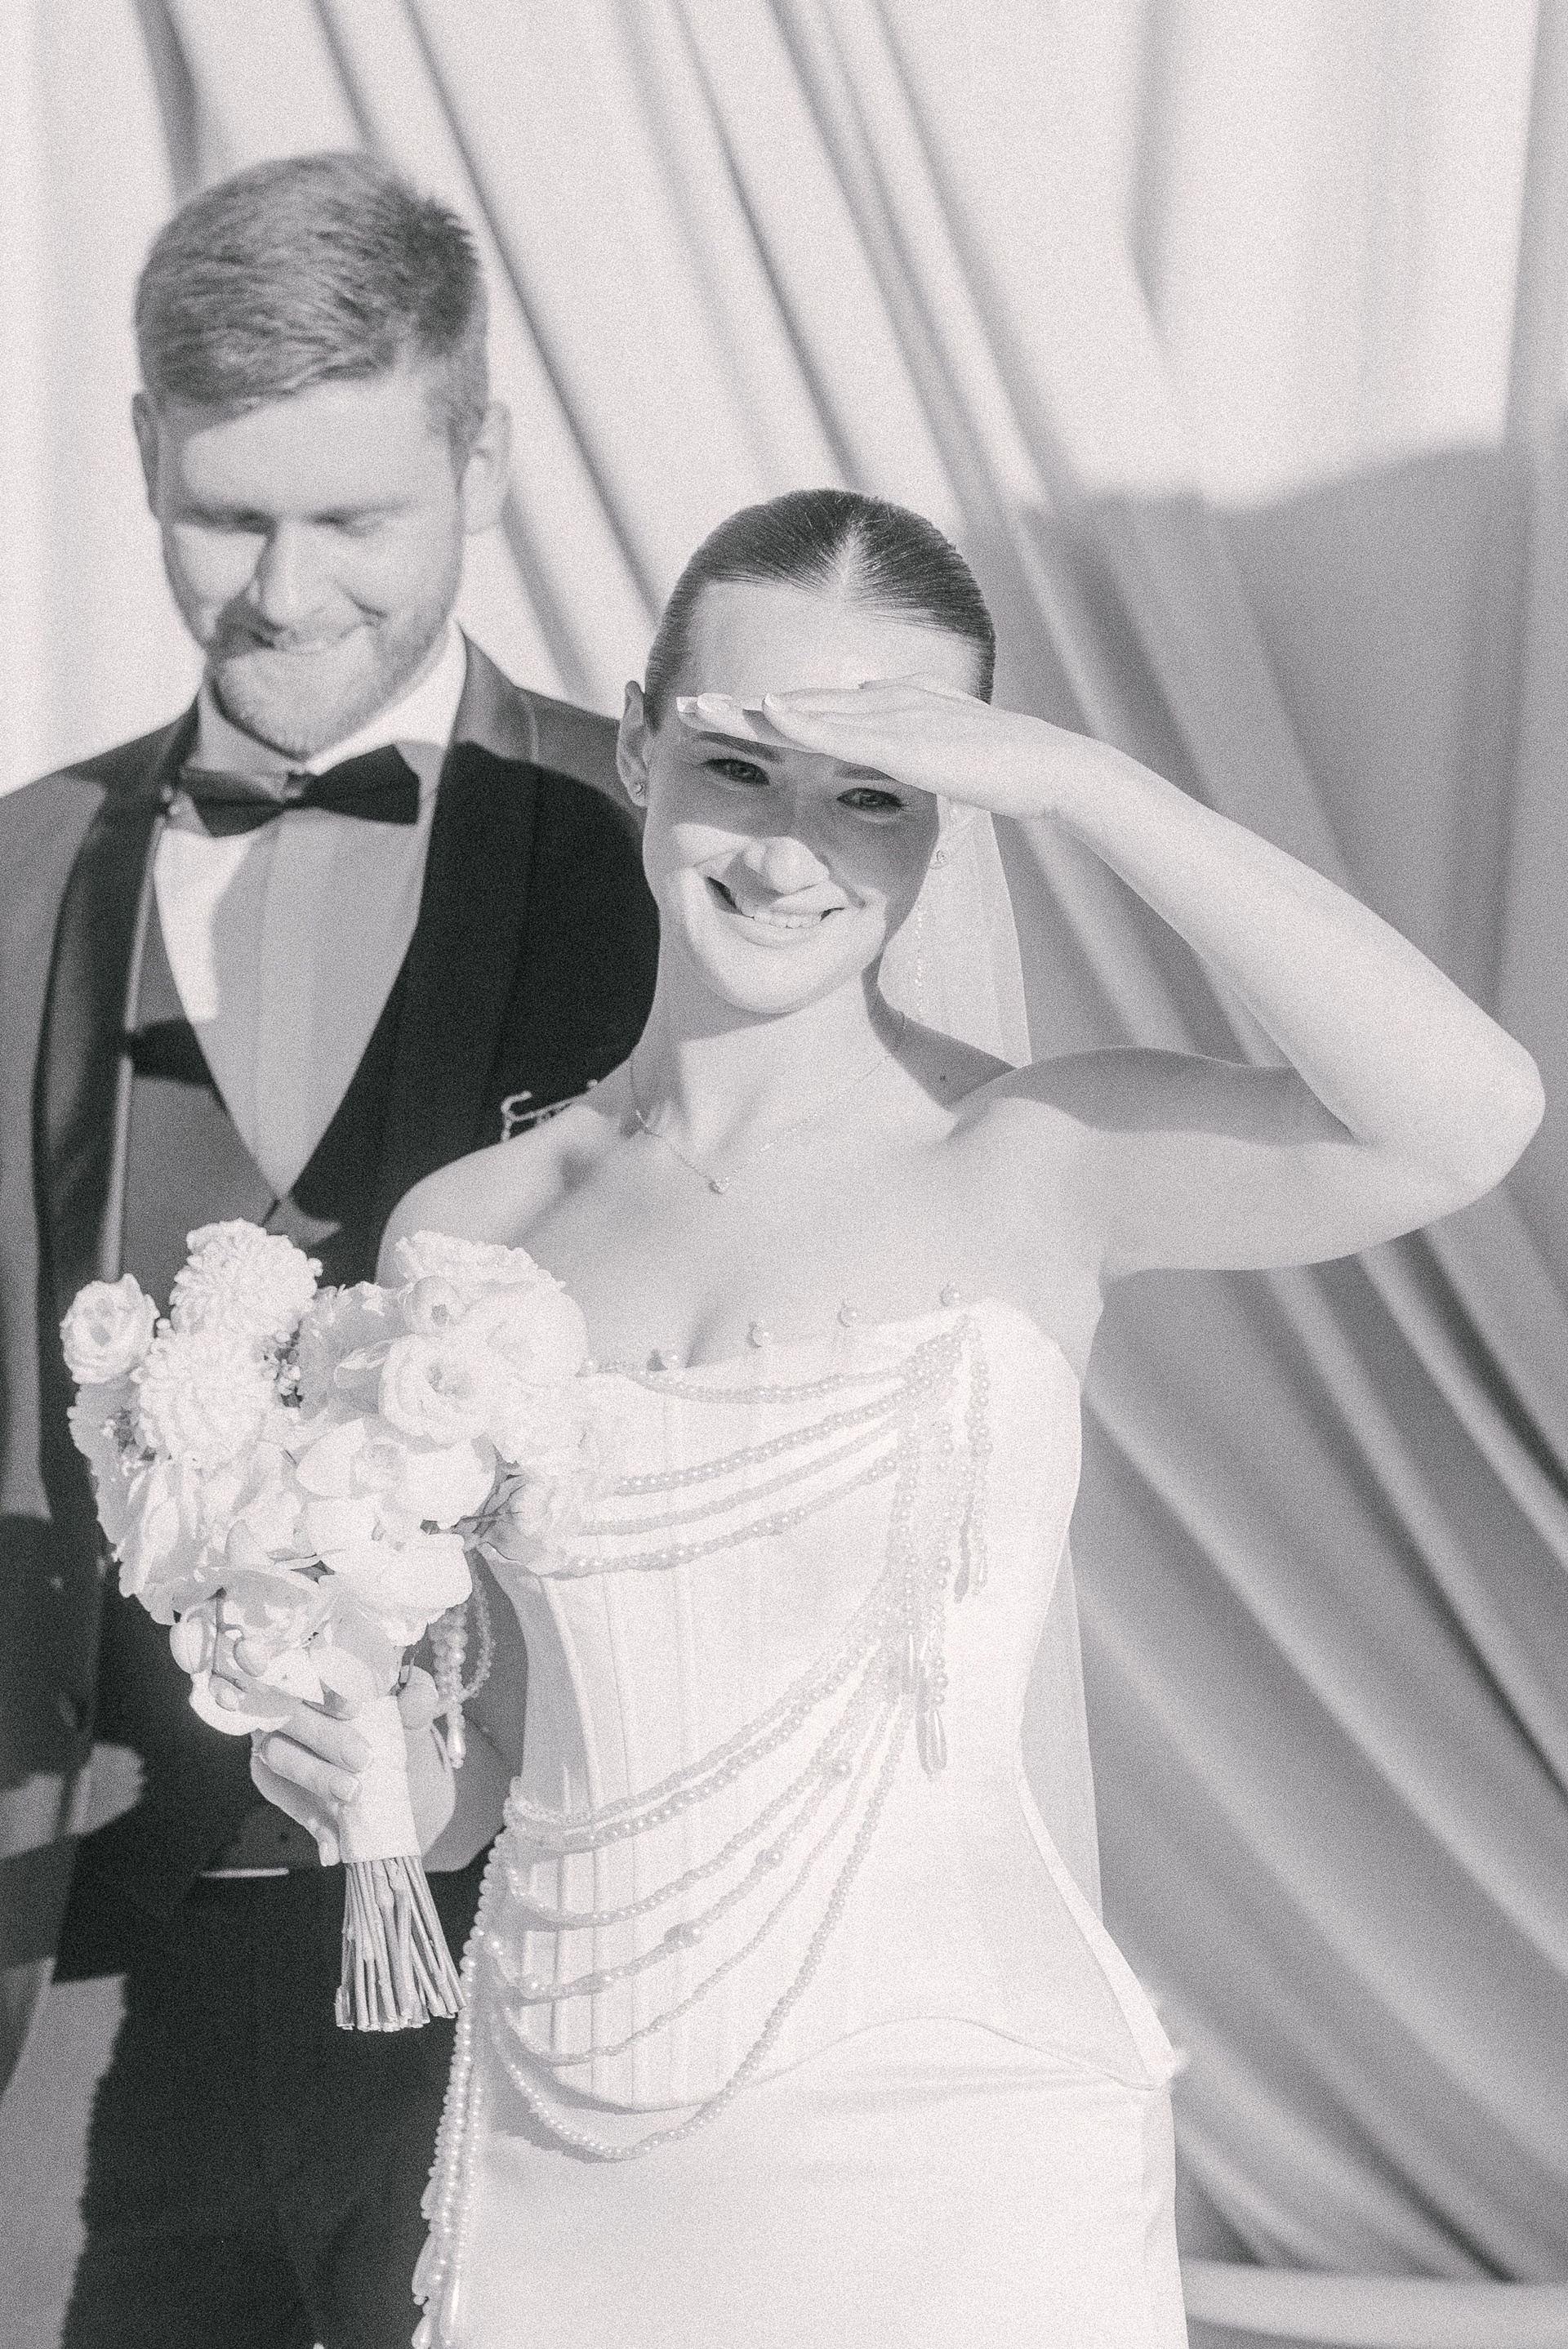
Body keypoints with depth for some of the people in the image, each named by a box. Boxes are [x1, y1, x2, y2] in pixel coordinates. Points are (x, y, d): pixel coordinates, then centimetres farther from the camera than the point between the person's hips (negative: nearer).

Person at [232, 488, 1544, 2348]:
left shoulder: (1032, 1163, -8)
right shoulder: (464, 1232, 4)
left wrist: (1074, 779, -23)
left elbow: (1467, 1120, -26)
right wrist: (369, 1763, -5)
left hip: (944, 2165, -4)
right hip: (566, 2176, 4)